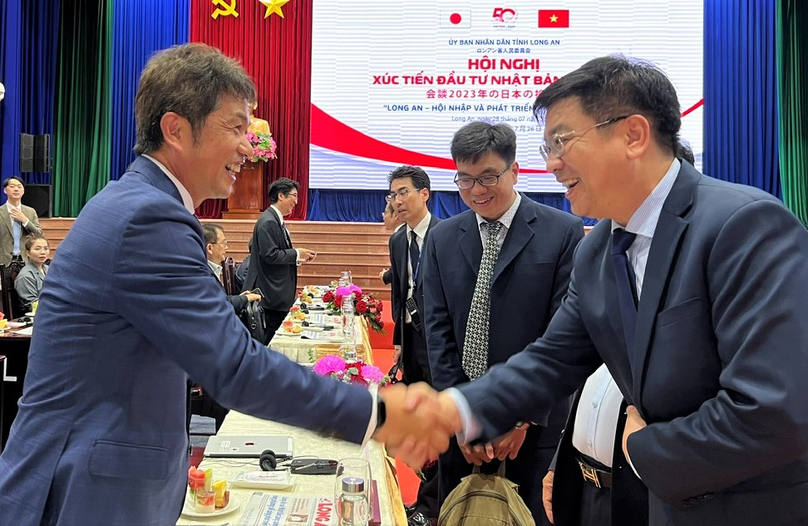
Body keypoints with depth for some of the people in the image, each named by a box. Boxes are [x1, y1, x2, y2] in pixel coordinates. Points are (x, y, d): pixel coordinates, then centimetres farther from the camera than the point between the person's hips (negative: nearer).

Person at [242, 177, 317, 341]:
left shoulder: (276, 220, 15)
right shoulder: (268, 222, -16)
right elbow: (270, 255, -22)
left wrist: (298, 258, 9)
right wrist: (296, 254, -13)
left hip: (279, 294, 10)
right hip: (271, 296, -10)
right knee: (269, 340, -5)